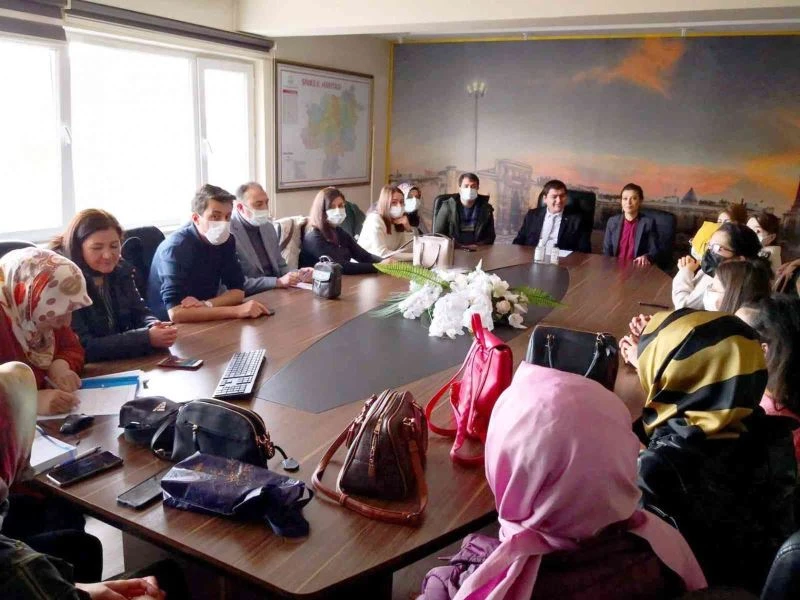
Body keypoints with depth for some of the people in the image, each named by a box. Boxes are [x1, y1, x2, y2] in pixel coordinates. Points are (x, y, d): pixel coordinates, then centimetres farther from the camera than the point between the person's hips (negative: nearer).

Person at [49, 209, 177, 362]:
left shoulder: (120, 270, 2)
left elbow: (139, 312, 6)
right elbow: (82, 347, -20)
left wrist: (153, 327, -17)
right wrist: (147, 338, -25)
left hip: (125, 364, 5)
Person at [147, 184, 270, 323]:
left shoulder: (226, 240, -2)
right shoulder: (176, 248, -21)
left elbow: (238, 290, -3)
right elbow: (176, 313, -32)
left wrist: (206, 305, -21)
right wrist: (237, 310, -34)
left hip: (203, 321, 7)